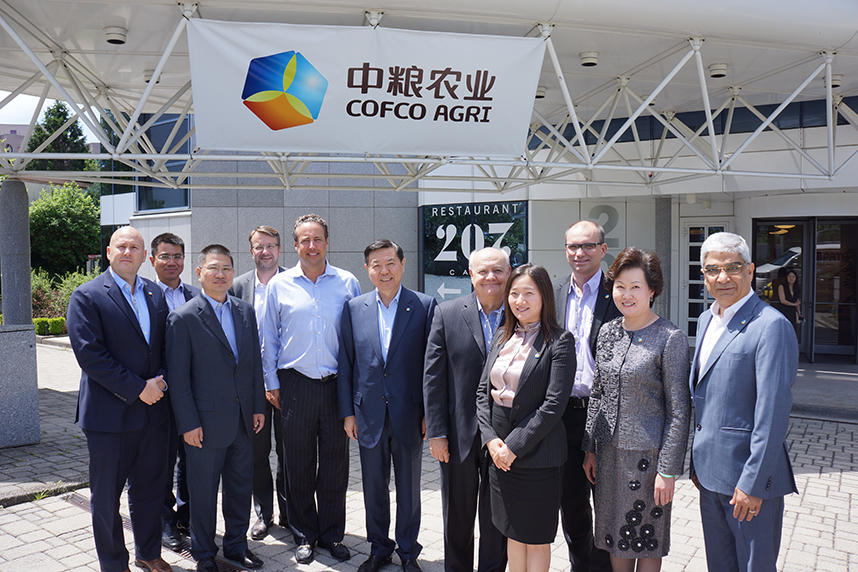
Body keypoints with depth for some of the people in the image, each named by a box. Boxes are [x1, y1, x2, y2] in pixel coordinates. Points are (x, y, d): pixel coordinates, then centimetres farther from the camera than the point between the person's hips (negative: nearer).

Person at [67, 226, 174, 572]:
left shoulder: (155, 294, 9)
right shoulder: (87, 296, -7)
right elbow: (89, 354, -15)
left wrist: (160, 379, -8)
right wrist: (137, 389, -16)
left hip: (152, 410, 5)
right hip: (110, 412, -4)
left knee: (151, 487, 16)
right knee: (106, 494, 9)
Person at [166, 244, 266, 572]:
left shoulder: (246, 312, 7)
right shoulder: (183, 318, -10)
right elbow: (178, 377, -10)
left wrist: (258, 407, 7)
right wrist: (188, 423, -12)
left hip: (243, 419, 5)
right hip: (206, 422, -5)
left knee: (240, 486, 17)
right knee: (203, 492, 10)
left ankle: (237, 546, 34)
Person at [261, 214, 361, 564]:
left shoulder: (348, 283, 3)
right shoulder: (279, 285, 4)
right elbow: (269, 339, 9)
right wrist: (272, 382, 5)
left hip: (337, 384, 0)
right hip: (296, 384, 0)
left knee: (335, 463, 7)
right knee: (298, 464, 8)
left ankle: (332, 535, 23)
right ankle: (305, 535, 25)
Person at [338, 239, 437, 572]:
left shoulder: (424, 306, -4)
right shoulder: (354, 308, 3)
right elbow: (345, 363, 5)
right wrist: (347, 412, 2)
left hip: (409, 414, -2)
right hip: (370, 415, 2)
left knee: (409, 488, 12)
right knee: (374, 487, 15)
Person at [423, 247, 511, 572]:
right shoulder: (447, 313, -3)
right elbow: (433, 377, -3)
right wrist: (436, 432, -7)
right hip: (459, 434, 1)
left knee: (498, 518, 13)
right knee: (457, 517, 17)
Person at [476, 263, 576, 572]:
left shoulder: (559, 341, -9)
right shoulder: (502, 338, 10)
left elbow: (554, 405, -15)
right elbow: (483, 391, 8)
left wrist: (514, 446, -15)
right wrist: (491, 439, -5)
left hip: (537, 454, -5)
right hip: (499, 453, 6)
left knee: (536, 538, 8)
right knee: (513, 532, 17)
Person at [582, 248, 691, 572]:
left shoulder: (671, 339, -11)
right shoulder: (607, 332, 5)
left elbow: (678, 410, -11)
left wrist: (668, 470, -13)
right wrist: (590, 448, 10)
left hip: (648, 452, -5)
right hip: (608, 450, 5)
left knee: (647, 541, 9)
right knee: (616, 535, 15)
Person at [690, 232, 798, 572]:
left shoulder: (771, 325, -15)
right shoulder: (706, 320, 11)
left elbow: (773, 413, -19)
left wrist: (752, 483, -20)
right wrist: (698, 461, 16)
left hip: (750, 474, -7)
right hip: (711, 471, 7)